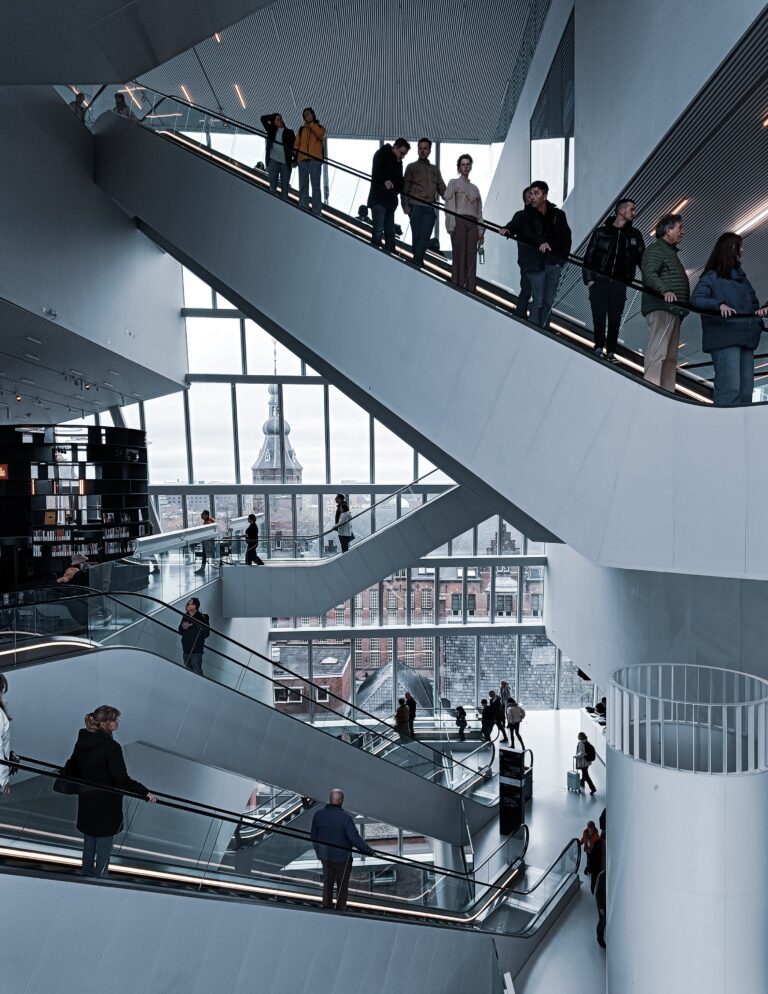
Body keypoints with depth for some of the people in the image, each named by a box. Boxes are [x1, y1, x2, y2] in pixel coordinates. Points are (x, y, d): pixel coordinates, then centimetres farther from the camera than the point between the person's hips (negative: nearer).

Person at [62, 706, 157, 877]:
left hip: (86, 803, 7)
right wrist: (145, 793, -23)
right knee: (104, 844, 11)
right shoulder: (111, 747, -26)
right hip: (106, 807, -7)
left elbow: (70, 769, 9)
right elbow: (122, 780, -27)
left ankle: (87, 874, 40)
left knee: (88, 841, 24)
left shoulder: (82, 741, -6)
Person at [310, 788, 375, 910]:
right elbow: (355, 839, -24)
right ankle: (340, 910, 28)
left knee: (327, 883, 23)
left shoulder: (318, 814, -11)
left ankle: (326, 907, 36)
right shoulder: (345, 818, -28)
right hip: (342, 858, -4)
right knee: (342, 886, 17)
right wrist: (370, 852, -11)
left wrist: (318, 852, 18)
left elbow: (313, 836, 1)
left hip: (324, 856, 4)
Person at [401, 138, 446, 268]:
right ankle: (418, 263, -2)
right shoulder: (411, 167, 13)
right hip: (415, 206, -2)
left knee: (425, 236, -9)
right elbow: (405, 188, 5)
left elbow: (442, 188, 19)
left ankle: (416, 264, -9)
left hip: (430, 208, 2)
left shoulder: (435, 169, 23)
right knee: (417, 235, -7)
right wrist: (405, 205, -9)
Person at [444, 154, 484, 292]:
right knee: (459, 256, -8)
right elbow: (449, 206, -2)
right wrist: (451, 226, -14)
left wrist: (481, 230, 9)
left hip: (472, 224, 4)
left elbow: (479, 211, 18)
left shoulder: (474, 188, 22)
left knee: (471, 259, -2)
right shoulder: (453, 183, 9)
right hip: (459, 222, -4)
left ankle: (470, 290, -3)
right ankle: (458, 287, -8)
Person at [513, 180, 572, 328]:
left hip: (554, 264, 3)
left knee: (549, 302, 6)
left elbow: (566, 237, 11)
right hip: (536, 264, -3)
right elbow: (526, 233, -19)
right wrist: (540, 242, -38)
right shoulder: (526, 215, -1)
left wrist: (562, 258, -1)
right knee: (538, 301, -6)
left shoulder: (558, 214, 7)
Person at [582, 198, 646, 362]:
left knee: (615, 319, 1)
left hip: (620, 284, 2)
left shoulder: (634, 235, 10)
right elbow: (589, 256, 4)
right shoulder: (601, 231, 3)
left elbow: (642, 259, 10)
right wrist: (588, 278, -5)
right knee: (599, 317, -2)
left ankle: (611, 351, 10)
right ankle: (599, 346, 17)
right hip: (599, 281, -2)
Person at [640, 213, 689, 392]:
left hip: (672, 310, 11)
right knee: (658, 351, -18)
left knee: (670, 355, 9)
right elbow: (649, 275, -22)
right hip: (661, 308, -10)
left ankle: (667, 392, 12)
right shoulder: (655, 250, -5)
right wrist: (665, 290, -37)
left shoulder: (670, 251, 27)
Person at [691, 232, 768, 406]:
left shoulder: (741, 277, 23)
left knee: (746, 388, 6)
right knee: (729, 387, -16)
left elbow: (753, 303, 29)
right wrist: (719, 305, -29)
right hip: (724, 340, -8)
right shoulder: (712, 277, 0)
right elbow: (696, 299, -15)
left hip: (746, 339, 8)